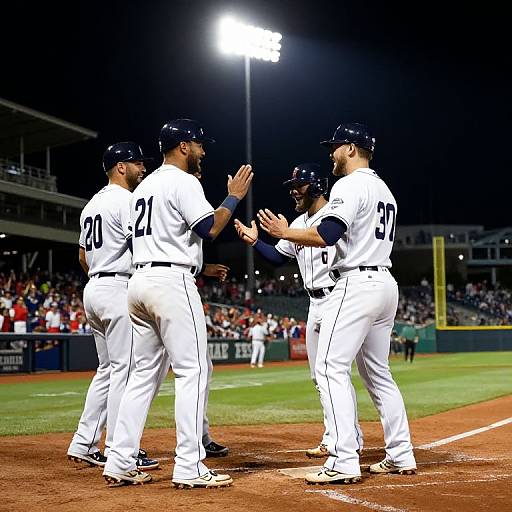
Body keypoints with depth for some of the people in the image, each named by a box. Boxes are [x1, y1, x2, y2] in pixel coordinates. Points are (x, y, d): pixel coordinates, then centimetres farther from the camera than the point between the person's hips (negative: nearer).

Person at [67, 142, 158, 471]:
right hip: (119, 289, -10)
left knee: (108, 369, 15)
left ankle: (83, 445, 14)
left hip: (93, 289, 10)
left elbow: (83, 258, 22)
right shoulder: (126, 200, -10)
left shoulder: (91, 205, 20)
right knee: (124, 369, -7)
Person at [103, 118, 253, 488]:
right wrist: (234, 197, 1)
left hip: (140, 281, 9)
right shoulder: (183, 181, -6)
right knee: (192, 370, -6)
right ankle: (189, 468, -9)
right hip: (172, 282, -9)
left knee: (144, 372, 10)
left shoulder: (145, 185, 22)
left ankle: (120, 464, 8)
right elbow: (210, 229, -12)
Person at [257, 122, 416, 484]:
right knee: (378, 373, 15)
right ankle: (401, 456, 16)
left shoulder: (350, 185, -9)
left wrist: (286, 232, -9)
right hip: (386, 282, 10)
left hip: (356, 284, -10)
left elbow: (328, 234, -21)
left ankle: (344, 463, -17)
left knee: (331, 368, -11)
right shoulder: (385, 190, 21)